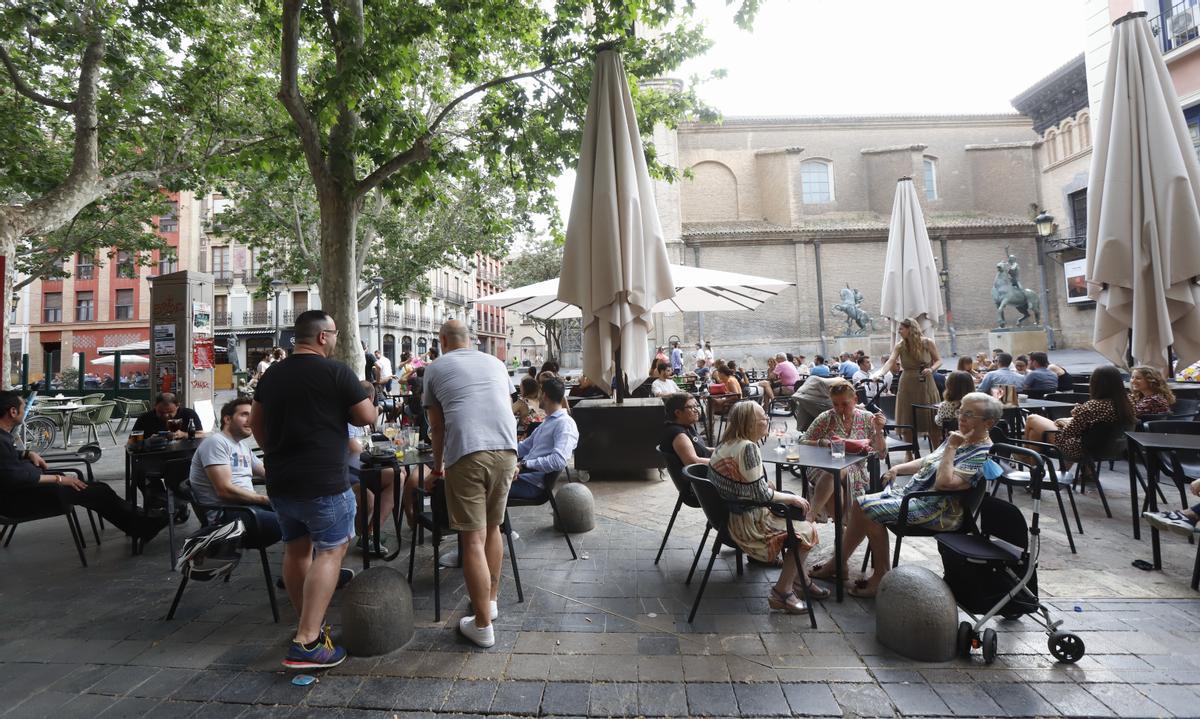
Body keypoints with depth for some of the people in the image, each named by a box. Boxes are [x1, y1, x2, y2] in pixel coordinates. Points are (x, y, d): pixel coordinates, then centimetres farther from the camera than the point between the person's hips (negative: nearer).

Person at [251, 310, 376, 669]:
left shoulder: (271, 375, 8)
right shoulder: (336, 372, -13)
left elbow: (256, 423, 18)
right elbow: (369, 417, -9)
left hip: (279, 481, 8)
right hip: (323, 482, -7)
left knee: (296, 549, 18)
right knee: (330, 551, 1)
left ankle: (310, 624, 32)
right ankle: (306, 643, -4)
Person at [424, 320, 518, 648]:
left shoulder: (435, 368, 13)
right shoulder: (496, 363, 22)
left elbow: (436, 426, 17)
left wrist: (437, 467, 30)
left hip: (465, 454, -4)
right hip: (506, 450, 4)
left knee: (473, 539, 2)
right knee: (492, 528, 20)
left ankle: (483, 625, 8)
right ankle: (491, 600, 33)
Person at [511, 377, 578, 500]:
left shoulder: (565, 423, -10)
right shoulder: (547, 422, 23)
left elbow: (559, 461, -24)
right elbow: (525, 446, 27)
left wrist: (524, 464, -23)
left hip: (532, 484, -9)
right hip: (521, 474, 9)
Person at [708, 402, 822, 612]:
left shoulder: (725, 444, 5)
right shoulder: (747, 447, -23)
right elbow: (760, 494, -21)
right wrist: (791, 498, -7)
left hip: (727, 514, 10)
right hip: (745, 524, -10)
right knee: (807, 532, 0)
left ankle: (800, 580, 31)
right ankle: (781, 593, 7)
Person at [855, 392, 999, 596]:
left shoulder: (983, 454, -16)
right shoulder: (958, 438, 13)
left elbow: (944, 482, -29)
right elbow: (926, 462, 23)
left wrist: (951, 447, -21)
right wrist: (897, 469, 7)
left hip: (937, 510, -10)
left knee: (871, 511, -23)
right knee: (863, 503, -1)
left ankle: (881, 578, -9)